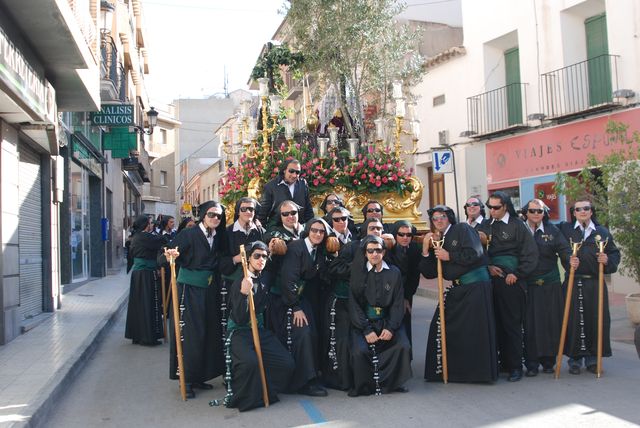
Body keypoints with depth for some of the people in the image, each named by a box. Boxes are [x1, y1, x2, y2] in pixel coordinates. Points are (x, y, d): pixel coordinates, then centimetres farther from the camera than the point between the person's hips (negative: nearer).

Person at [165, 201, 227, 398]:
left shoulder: (219, 237, 7)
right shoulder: (188, 234, -9)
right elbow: (169, 254, -15)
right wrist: (171, 255, -37)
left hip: (209, 291, 6)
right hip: (189, 289, -6)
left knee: (209, 333, 8)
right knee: (190, 334, -4)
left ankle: (199, 377, 21)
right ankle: (187, 380, 7)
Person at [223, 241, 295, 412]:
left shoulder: (265, 281, 6)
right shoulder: (239, 283, -13)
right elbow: (240, 319, -21)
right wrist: (244, 294, -34)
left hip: (261, 331, 6)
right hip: (239, 332, -6)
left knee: (287, 364, -13)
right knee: (250, 362, -34)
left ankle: (266, 392, 11)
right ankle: (237, 397, -6)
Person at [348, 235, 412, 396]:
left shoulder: (394, 273, 5)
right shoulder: (358, 274, 0)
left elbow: (398, 303, 3)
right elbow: (354, 305, -3)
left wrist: (391, 328, -11)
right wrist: (366, 330, -14)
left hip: (387, 321, 2)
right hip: (363, 321, -2)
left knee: (404, 346, -21)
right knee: (360, 351, -26)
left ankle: (393, 382, 2)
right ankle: (363, 385, 0)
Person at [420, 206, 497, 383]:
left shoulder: (463, 229, -2)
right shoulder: (438, 241, 15)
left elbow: (474, 253, -16)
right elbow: (429, 273, 11)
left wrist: (449, 256, -9)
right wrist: (425, 250, 0)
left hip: (476, 285, -7)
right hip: (457, 288, 7)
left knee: (475, 330, -7)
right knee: (441, 326, 5)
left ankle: (481, 371, 5)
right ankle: (452, 369, 18)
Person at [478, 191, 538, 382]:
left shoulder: (517, 225, 0)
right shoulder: (485, 226, 12)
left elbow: (531, 254, -3)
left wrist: (517, 274, -8)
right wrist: (487, 266, -2)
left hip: (511, 281, -4)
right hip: (490, 280, 4)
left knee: (512, 324, -3)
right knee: (495, 323, 4)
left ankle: (515, 366, 5)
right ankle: (503, 362, 16)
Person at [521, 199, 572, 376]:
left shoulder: (552, 230, 6)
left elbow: (564, 250, -3)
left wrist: (570, 262, -21)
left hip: (550, 285, 1)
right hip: (527, 286, -1)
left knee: (550, 322, 5)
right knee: (529, 324, -1)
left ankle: (548, 361, 18)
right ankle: (531, 364, 7)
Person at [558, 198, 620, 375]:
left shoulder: (602, 232, 10)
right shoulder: (565, 229, 4)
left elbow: (615, 253, 12)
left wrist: (608, 260, -8)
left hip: (595, 283, 2)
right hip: (573, 283, -2)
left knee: (596, 320, 3)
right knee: (573, 320, -1)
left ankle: (592, 358, 17)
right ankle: (575, 359, 11)